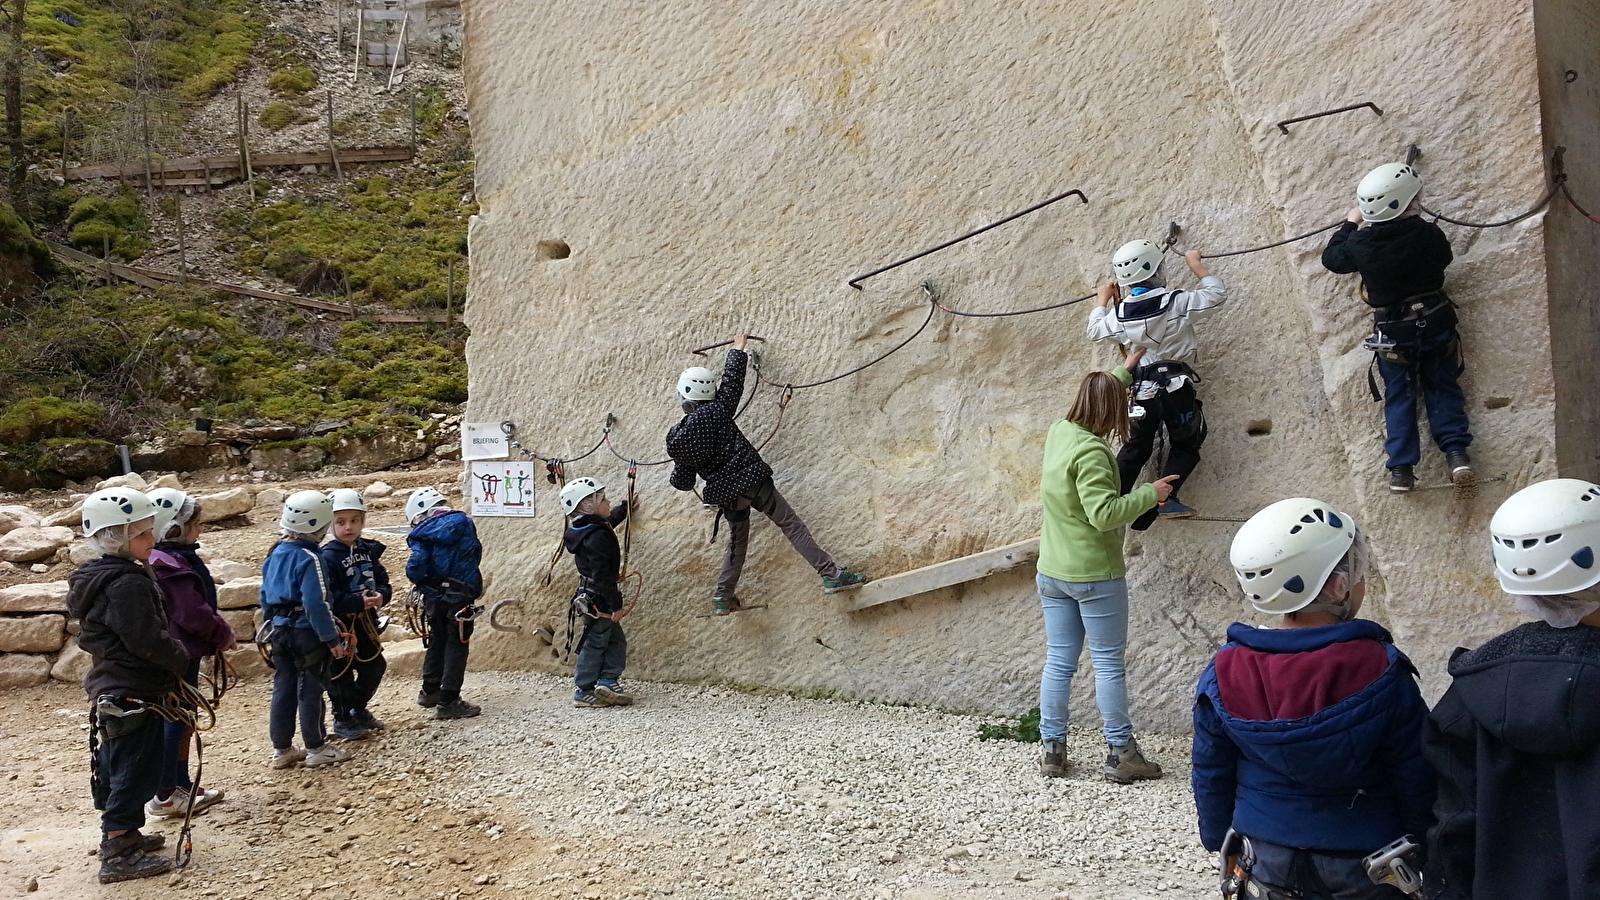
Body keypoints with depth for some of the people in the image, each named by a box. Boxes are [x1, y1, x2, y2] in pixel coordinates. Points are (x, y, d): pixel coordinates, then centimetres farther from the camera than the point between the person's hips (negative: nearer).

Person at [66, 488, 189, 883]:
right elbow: (146, 637, -26)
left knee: (115, 766, 20)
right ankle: (118, 855, 0)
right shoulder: (129, 582, -21)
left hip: (108, 688, 11)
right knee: (137, 770, -4)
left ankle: (120, 834, 33)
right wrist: (181, 660, -9)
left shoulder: (95, 578, 12)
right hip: (134, 692, -11)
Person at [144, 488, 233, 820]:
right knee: (176, 719, -2)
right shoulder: (171, 565, -21)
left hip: (183, 653, 11)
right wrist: (224, 633, -9)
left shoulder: (180, 559, 11)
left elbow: (195, 606, 18)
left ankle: (182, 785, 29)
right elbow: (193, 614, -24)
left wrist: (219, 633, 9)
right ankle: (164, 796, 6)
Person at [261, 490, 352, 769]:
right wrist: (333, 639, -20)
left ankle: (281, 749, 22)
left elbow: (265, 596, 15)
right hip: (307, 632, -8)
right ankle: (316, 748, 12)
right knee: (310, 690, 2)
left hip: (280, 631, 8)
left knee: (283, 688, 14)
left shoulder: (275, 555, 7)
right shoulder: (310, 558, -19)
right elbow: (316, 604, -24)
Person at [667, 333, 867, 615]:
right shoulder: (715, 412, -10)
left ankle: (723, 596, 24)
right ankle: (831, 574, -7)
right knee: (791, 524, -2)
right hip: (752, 481, -4)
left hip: (724, 493, 4)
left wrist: (679, 474, 32)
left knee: (737, 541, 24)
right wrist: (738, 349, 17)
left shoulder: (675, 440, 2)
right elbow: (732, 381, 1)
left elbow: (682, 482, 8)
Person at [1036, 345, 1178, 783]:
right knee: (1109, 664, 3)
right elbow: (1104, 513, -27)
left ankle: (1052, 749, 17)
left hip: (1051, 574, 8)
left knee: (1058, 662, 11)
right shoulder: (1090, 452, -21)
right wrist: (1150, 494, -14)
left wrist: (1123, 372, 36)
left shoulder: (1059, 432, 4)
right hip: (1095, 575, -8)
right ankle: (1121, 754, 11)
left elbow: (1093, 397, 24)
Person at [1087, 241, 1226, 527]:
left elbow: (1095, 331, 18)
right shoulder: (1176, 301, -12)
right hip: (1177, 384, -3)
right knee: (1186, 445, 12)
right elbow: (1216, 294, 0)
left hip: (1141, 388, 4)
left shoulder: (1119, 312, 0)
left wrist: (1102, 300, 34)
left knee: (1135, 447, 17)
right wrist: (1195, 263, 12)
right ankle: (1164, 498, -3)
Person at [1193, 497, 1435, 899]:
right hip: (1367, 867, -2)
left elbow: (1211, 775, -2)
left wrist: (1222, 842, 14)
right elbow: (1416, 778, -11)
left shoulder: (1224, 673, -13)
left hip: (1266, 864, 2)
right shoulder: (1381, 672, -21)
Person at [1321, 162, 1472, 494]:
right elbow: (1444, 257, 6)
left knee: (1399, 397, 10)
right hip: (1436, 323, 0)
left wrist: (1350, 224, 18)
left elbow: (1331, 258, 6)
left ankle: (1402, 469, 7)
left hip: (1392, 333, 0)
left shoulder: (1361, 243, -15)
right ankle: (1456, 453, 8)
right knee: (1442, 386, 16)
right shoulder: (1427, 233, -16)